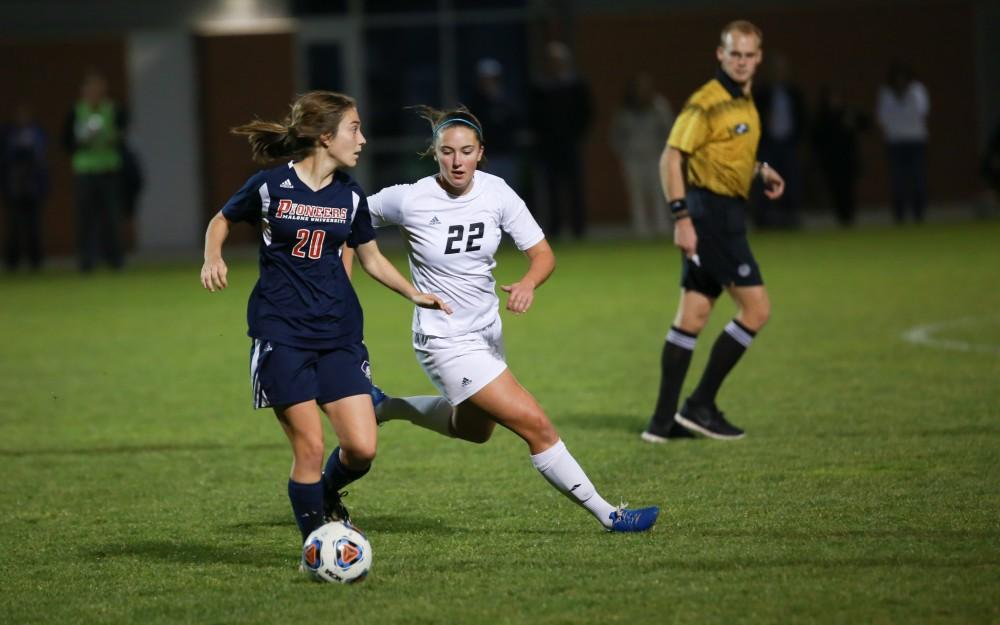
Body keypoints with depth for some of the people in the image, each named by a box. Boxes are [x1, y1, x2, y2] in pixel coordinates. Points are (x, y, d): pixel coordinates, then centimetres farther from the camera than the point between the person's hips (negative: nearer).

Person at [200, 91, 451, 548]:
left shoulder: (349, 196, 6)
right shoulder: (270, 186, -5)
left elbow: (371, 257, 19)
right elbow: (222, 220, 11)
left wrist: (414, 294, 7)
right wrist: (213, 259, -9)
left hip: (339, 334, 4)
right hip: (281, 334, -4)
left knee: (362, 449, -7)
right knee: (310, 448, -9)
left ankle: (326, 494, 25)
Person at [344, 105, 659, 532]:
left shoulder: (496, 193, -10)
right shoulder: (409, 200, -19)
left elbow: (543, 253, -9)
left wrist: (528, 283, -30)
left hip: (487, 331, 6)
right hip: (446, 340, -6)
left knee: (474, 430, 28)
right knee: (535, 425, -11)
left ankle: (384, 409, 43)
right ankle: (608, 516, -2)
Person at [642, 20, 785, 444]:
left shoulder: (744, 103, 16)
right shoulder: (707, 103, -13)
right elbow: (671, 158, -16)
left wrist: (760, 171, 14)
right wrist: (681, 216, -22)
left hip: (726, 218, 9)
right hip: (709, 214, -9)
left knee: (692, 316, 8)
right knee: (756, 309, -9)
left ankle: (664, 420, 9)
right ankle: (700, 405, -4)